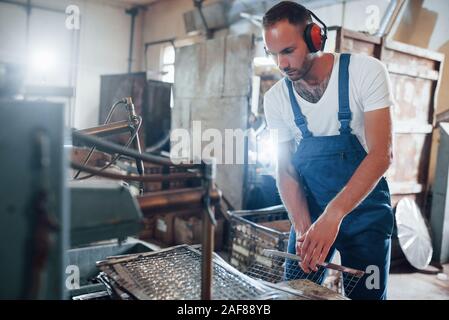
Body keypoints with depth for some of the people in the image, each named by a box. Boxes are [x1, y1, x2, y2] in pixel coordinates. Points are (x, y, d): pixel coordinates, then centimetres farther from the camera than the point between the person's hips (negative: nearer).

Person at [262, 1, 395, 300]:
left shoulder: (366, 71, -15)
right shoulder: (275, 98, -5)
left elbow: (382, 153, -21)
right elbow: (285, 169, -2)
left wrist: (333, 215, -31)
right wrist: (303, 228, -16)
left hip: (364, 208, -3)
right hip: (308, 211, 3)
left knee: (365, 295, 5)